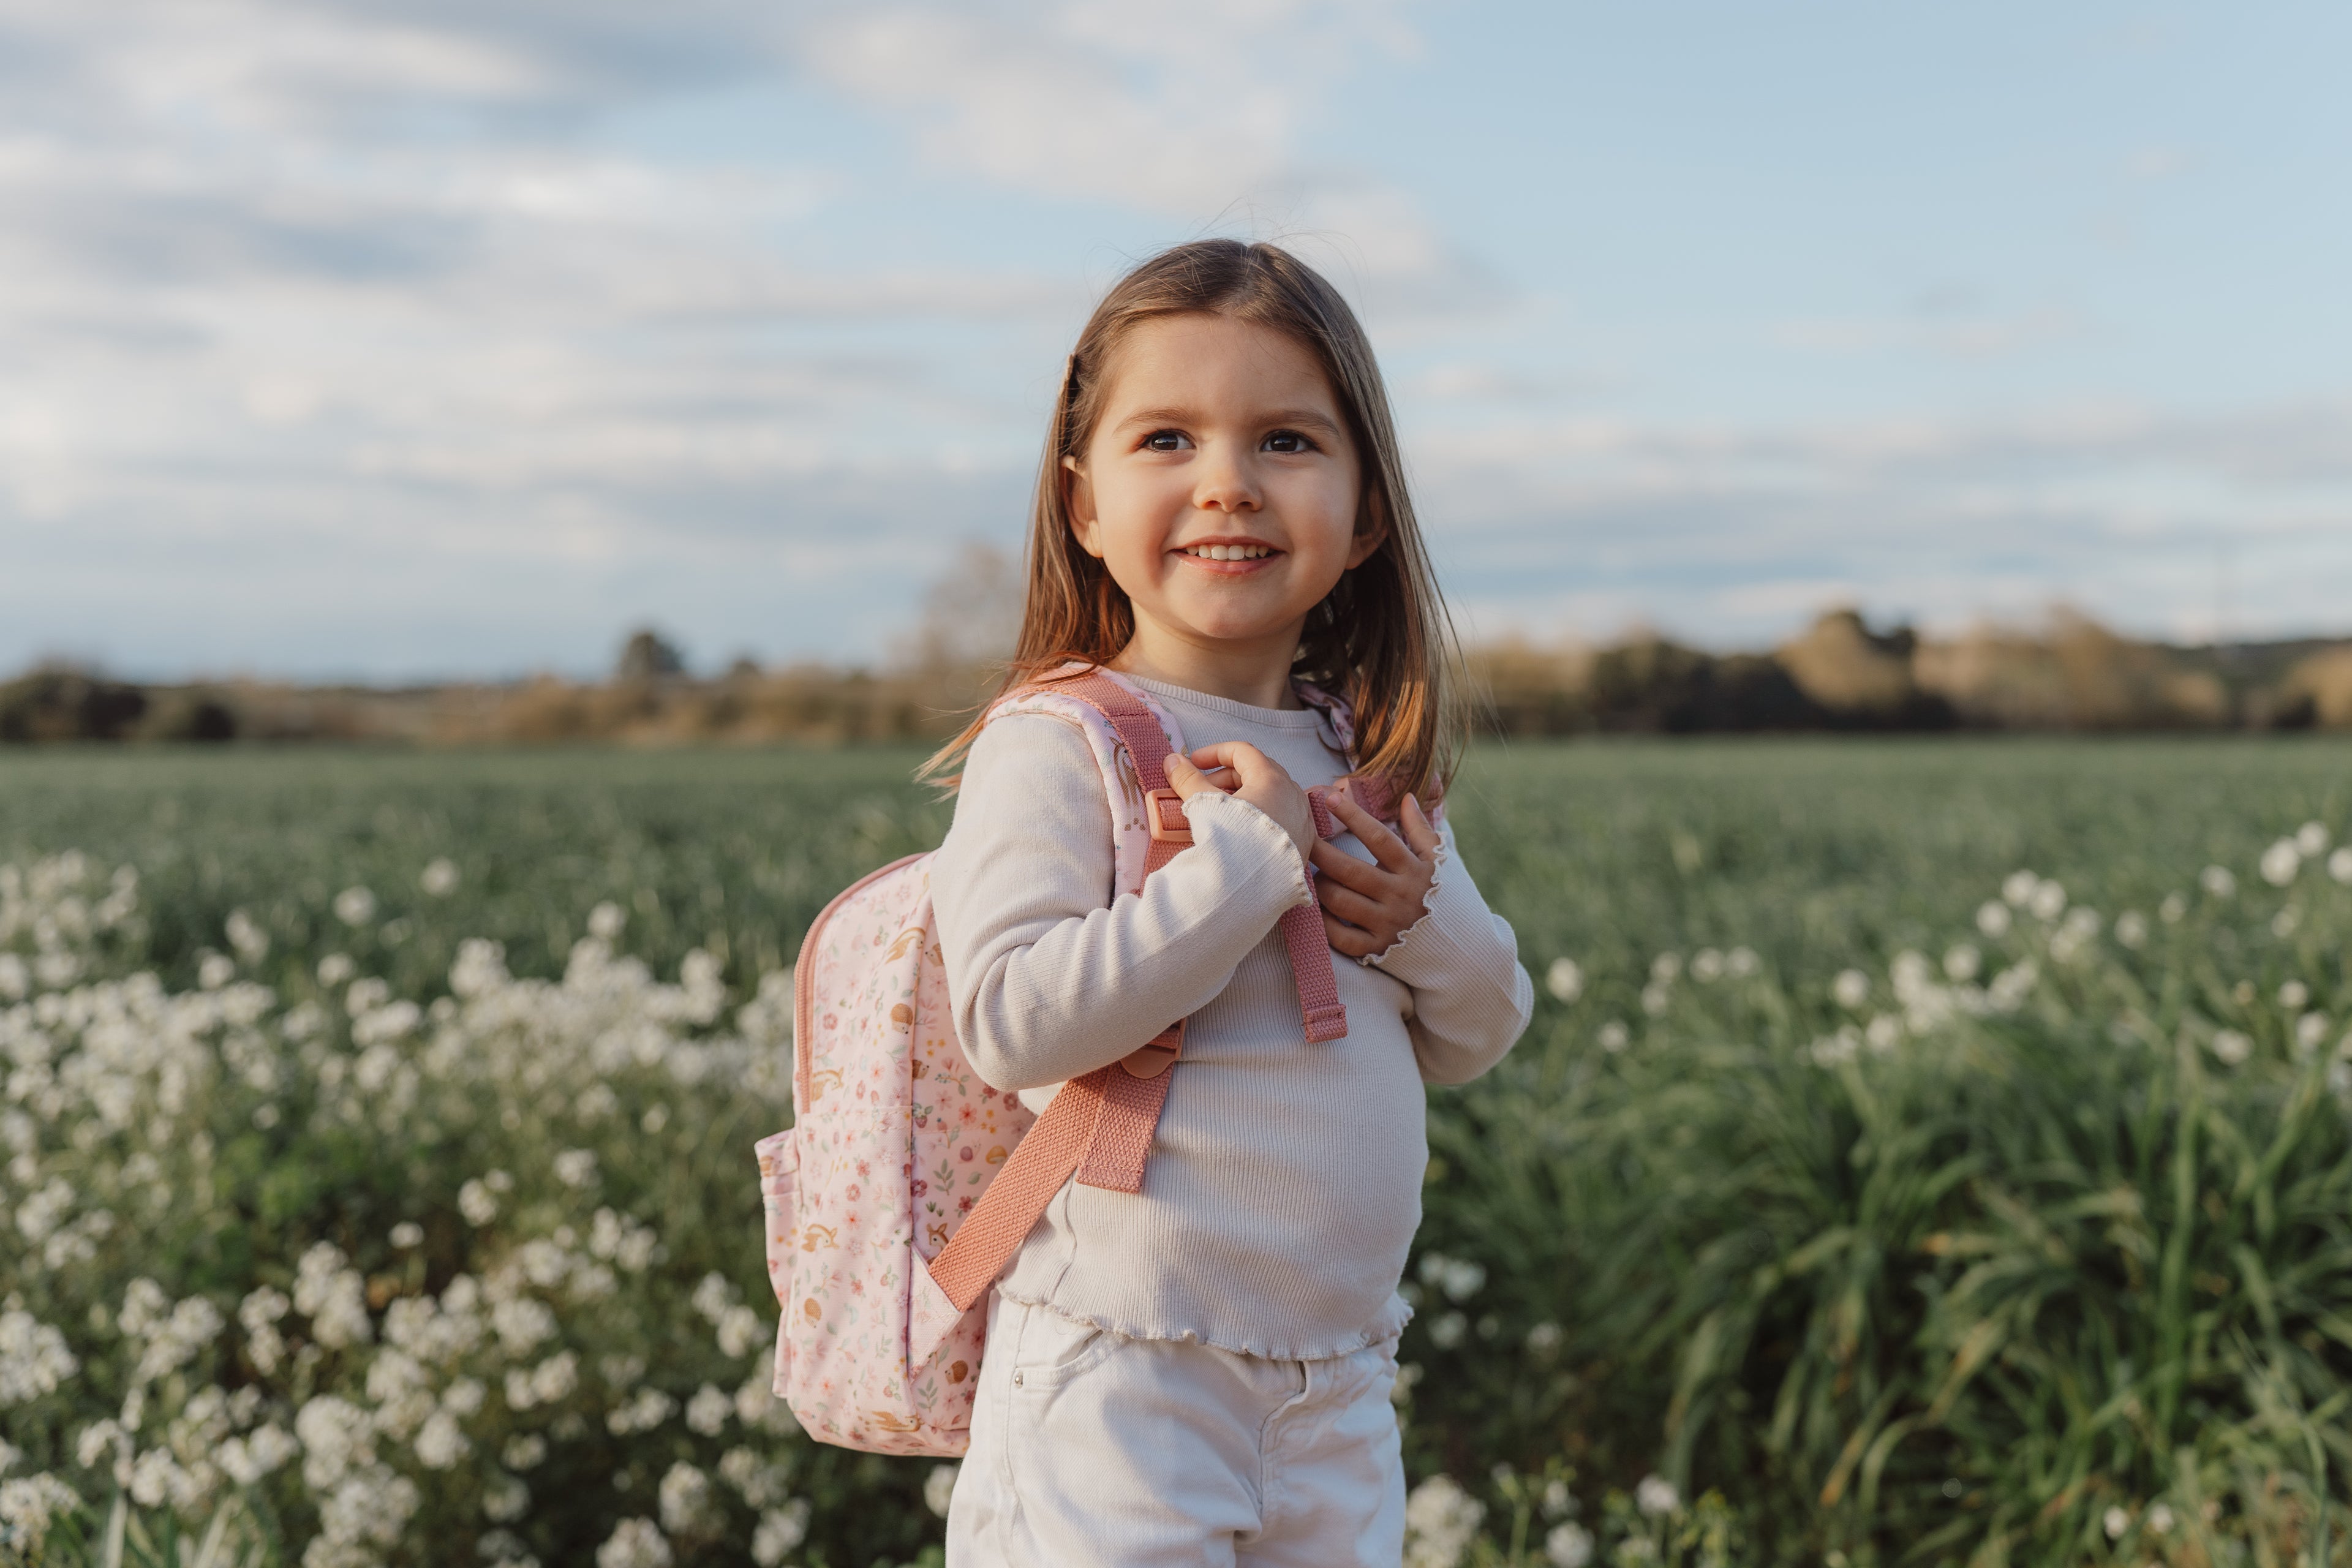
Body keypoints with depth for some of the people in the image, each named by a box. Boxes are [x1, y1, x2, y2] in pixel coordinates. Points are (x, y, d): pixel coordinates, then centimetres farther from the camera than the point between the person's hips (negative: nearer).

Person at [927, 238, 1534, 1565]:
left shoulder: (1371, 760, 9)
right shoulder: (1054, 752, -10)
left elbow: (1480, 1040, 17)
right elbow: (1014, 1022, -23)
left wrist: (1429, 923, -6)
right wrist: (1250, 852, -21)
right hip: (1118, 1387, -6)